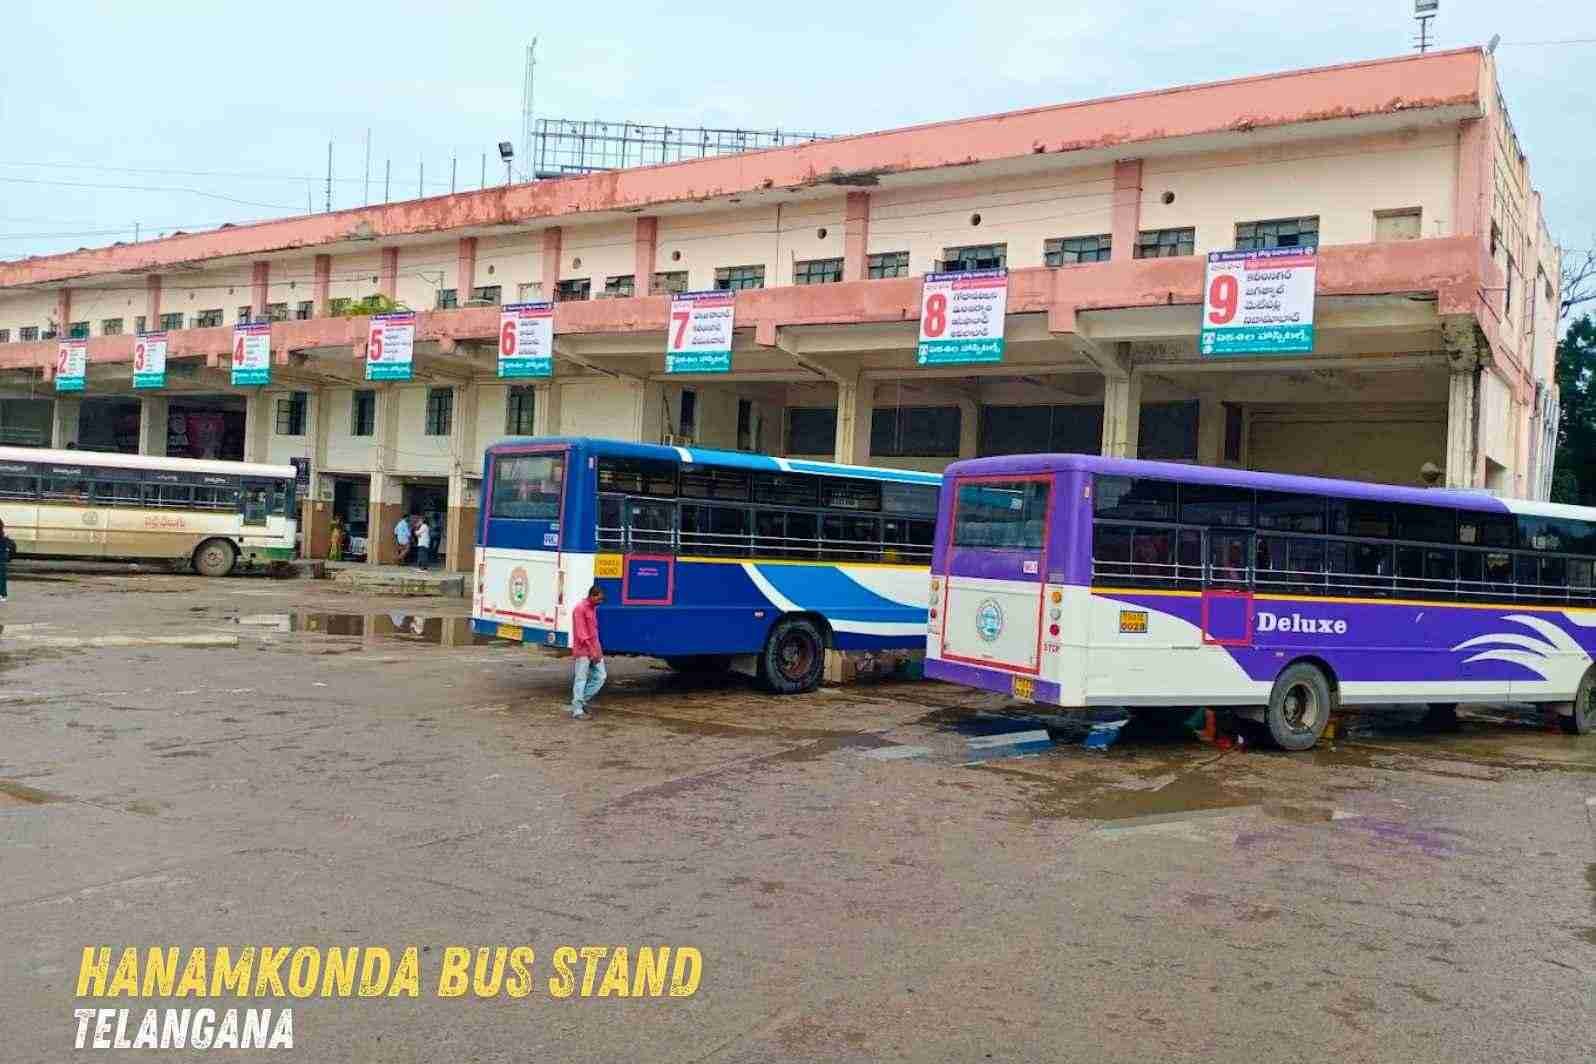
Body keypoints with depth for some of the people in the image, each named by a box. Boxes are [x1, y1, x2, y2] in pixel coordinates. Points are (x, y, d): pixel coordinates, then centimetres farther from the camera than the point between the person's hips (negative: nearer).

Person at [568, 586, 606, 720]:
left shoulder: (593, 608, 15)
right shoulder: (580, 609, -12)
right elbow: (581, 633, -16)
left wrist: (598, 650, 13)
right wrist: (592, 650, -19)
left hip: (595, 650, 8)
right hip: (583, 651, -8)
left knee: (600, 677, 6)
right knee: (581, 680, -5)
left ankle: (582, 701, 17)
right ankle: (577, 711, 0)